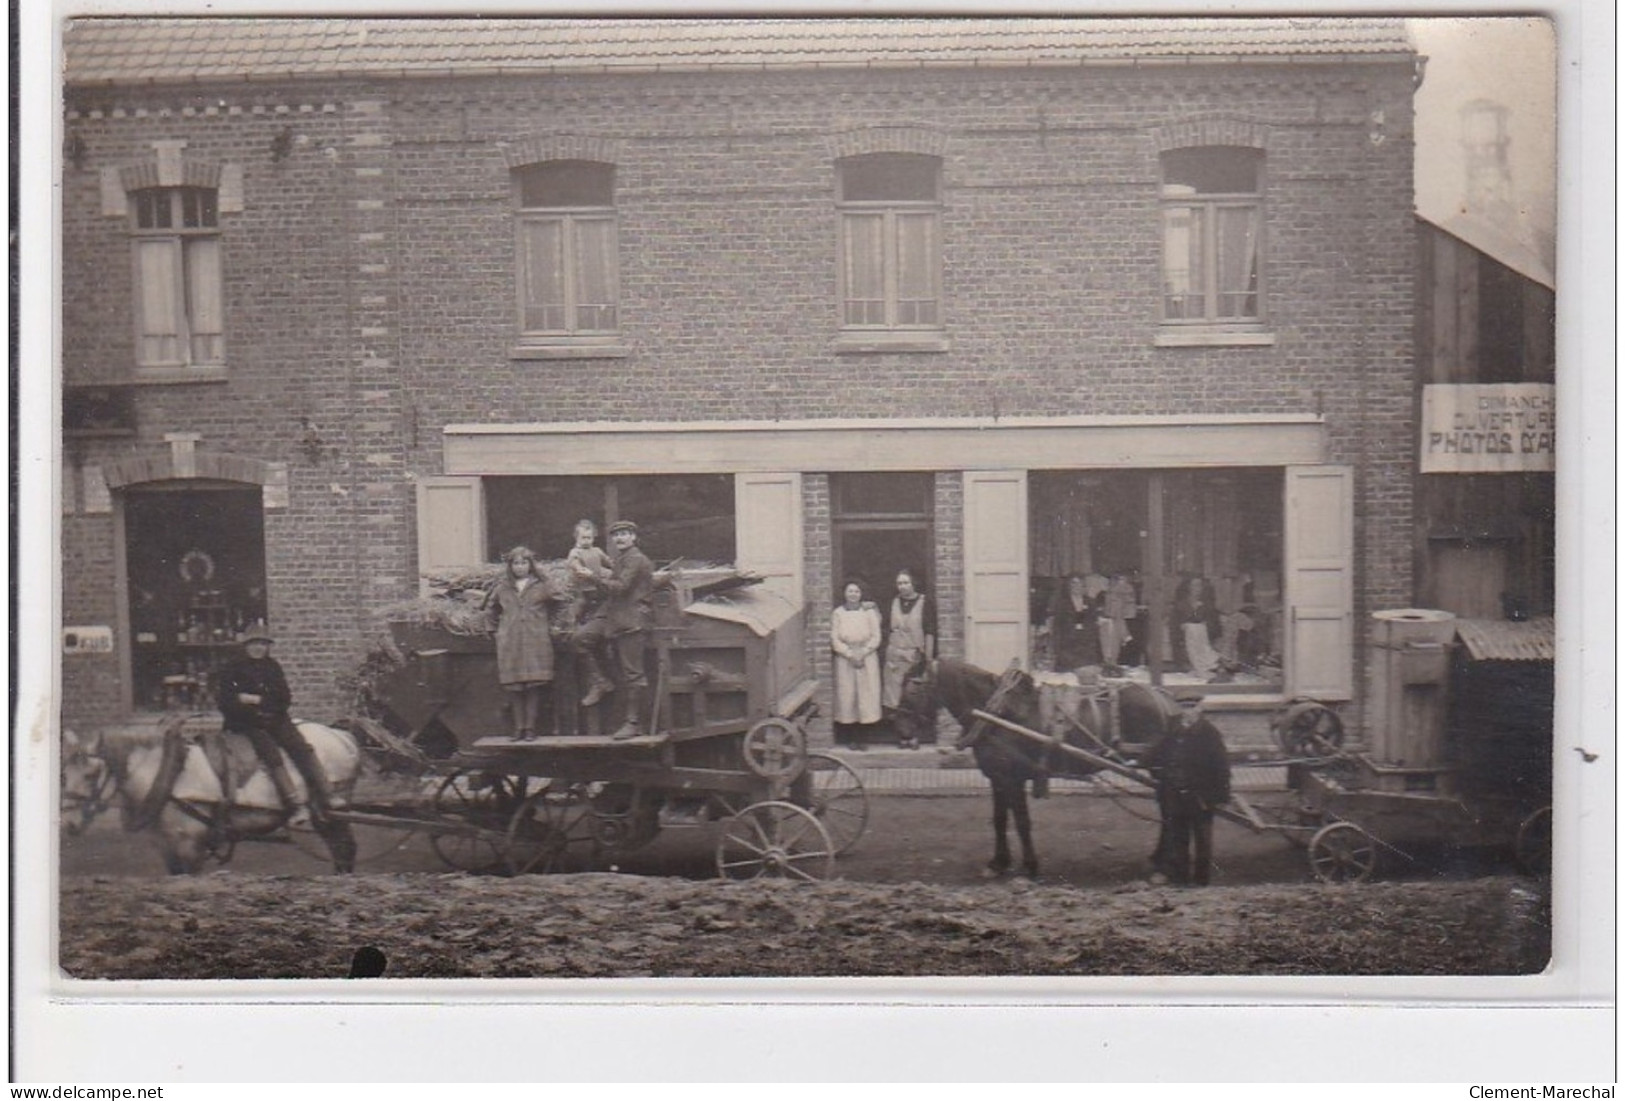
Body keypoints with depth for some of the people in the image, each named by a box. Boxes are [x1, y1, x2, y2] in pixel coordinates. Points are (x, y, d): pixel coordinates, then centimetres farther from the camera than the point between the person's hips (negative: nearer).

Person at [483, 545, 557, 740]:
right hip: (510, 642, 2)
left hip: (536, 641, -2)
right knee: (513, 685, -2)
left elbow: (554, 609, 14)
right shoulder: (502, 587, 11)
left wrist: (550, 627, 6)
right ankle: (518, 727, 3)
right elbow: (492, 608, 25)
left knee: (534, 684, -6)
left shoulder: (542, 586, 6)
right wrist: (500, 625, 16)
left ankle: (531, 727, -1)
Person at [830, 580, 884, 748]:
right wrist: (850, 654, -11)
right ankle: (849, 739, 1)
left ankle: (863, 737, 1)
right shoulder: (837, 613, 4)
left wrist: (863, 653, -10)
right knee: (847, 695, -3)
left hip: (867, 657, 0)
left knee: (867, 694, -4)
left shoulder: (869, 612, 4)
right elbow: (835, 639, 0)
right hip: (845, 659, 0)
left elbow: (876, 637, 2)